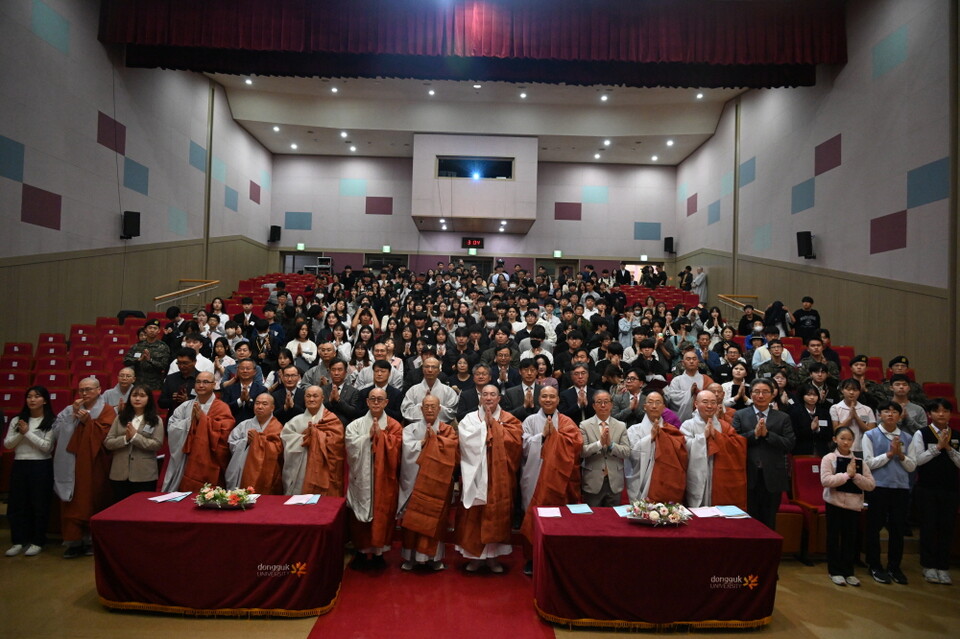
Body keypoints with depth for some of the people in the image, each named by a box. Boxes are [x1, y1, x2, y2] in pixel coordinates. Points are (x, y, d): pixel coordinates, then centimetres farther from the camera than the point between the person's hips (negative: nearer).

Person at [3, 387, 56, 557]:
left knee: (40, 504, 3)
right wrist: (21, 433, -13)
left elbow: (47, 446, -13)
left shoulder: (51, 421, -6)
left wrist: (28, 432, -15)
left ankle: (37, 541, 14)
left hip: (41, 466, -4)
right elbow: (7, 444, 3)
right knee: (16, 503, 8)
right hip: (19, 465, 4)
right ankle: (18, 540, 21)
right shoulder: (17, 420, 7)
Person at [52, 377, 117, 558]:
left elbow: (106, 432, -10)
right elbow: (57, 429, 3)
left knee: (92, 501, 3)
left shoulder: (106, 410, 1)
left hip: (94, 464, -3)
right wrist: (73, 415, -8)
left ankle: (91, 539, 13)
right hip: (73, 464, 4)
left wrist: (87, 421, -15)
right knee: (73, 502, 1)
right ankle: (74, 541, 6)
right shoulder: (72, 409, 13)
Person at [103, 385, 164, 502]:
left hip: (145, 475, -3)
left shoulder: (156, 420, -1)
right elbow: (107, 442, 3)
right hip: (120, 474, 3)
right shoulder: (120, 418, 8)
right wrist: (125, 439, -14)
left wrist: (135, 436, -15)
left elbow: (157, 444, -10)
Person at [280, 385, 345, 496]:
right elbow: (285, 438, 0)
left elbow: (333, 440, -11)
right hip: (300, 472, 3)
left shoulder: (332, 420, 1)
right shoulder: (297, 421, 11)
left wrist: (313, 432, -7)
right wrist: (303, 436, -13)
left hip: (322, 472, -3)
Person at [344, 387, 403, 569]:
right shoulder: (355, 425, 4)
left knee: (382, 515, 5)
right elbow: (351, 446, -9)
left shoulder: (394, 426, 2)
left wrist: (380, 434, -16)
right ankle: (361, 552, 22)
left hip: (384, 479, 0)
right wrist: (369, 436, -14)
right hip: (361, 478, 1)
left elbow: (394, 449, -10)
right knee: (360, 515, 6)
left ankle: (378, 552, 21)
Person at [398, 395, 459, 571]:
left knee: (435, 518, 4)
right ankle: (411, 556, 15)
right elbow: (408, 449, -10)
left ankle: (434, 556, 17)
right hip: (414, 481, 0)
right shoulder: (410, 429, 5)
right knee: (412, 518, 2)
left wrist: (433, 438, -10)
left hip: (438, 482, 0)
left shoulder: (448, 430, 5)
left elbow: (451, 450, -12)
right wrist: (424, 441, -10)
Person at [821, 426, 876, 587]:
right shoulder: (829, 458, -5)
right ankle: (835, 571, 16)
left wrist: (855, 475, -14)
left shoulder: (859, 461, 5)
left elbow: (871, 485, -1)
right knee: (834, 537, 5)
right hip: (835, 503, -3)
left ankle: (848, 571, 23)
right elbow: (825, 480, -17)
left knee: (850, 538, 10)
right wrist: (847, 474, -16)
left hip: (854, 504, 3)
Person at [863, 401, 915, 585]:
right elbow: (868, 463, -5)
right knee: (874, 527, 4)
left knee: (898, 529, 9)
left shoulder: (907, 438, 10)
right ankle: (875, 566, 17)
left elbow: (912, 467, 8)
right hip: (879, 487, -3)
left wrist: (901, 455, -10)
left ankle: (894, 567, 23)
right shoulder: (870, 435, 1)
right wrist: (889, 454, -11)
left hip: (901, 488, 3)